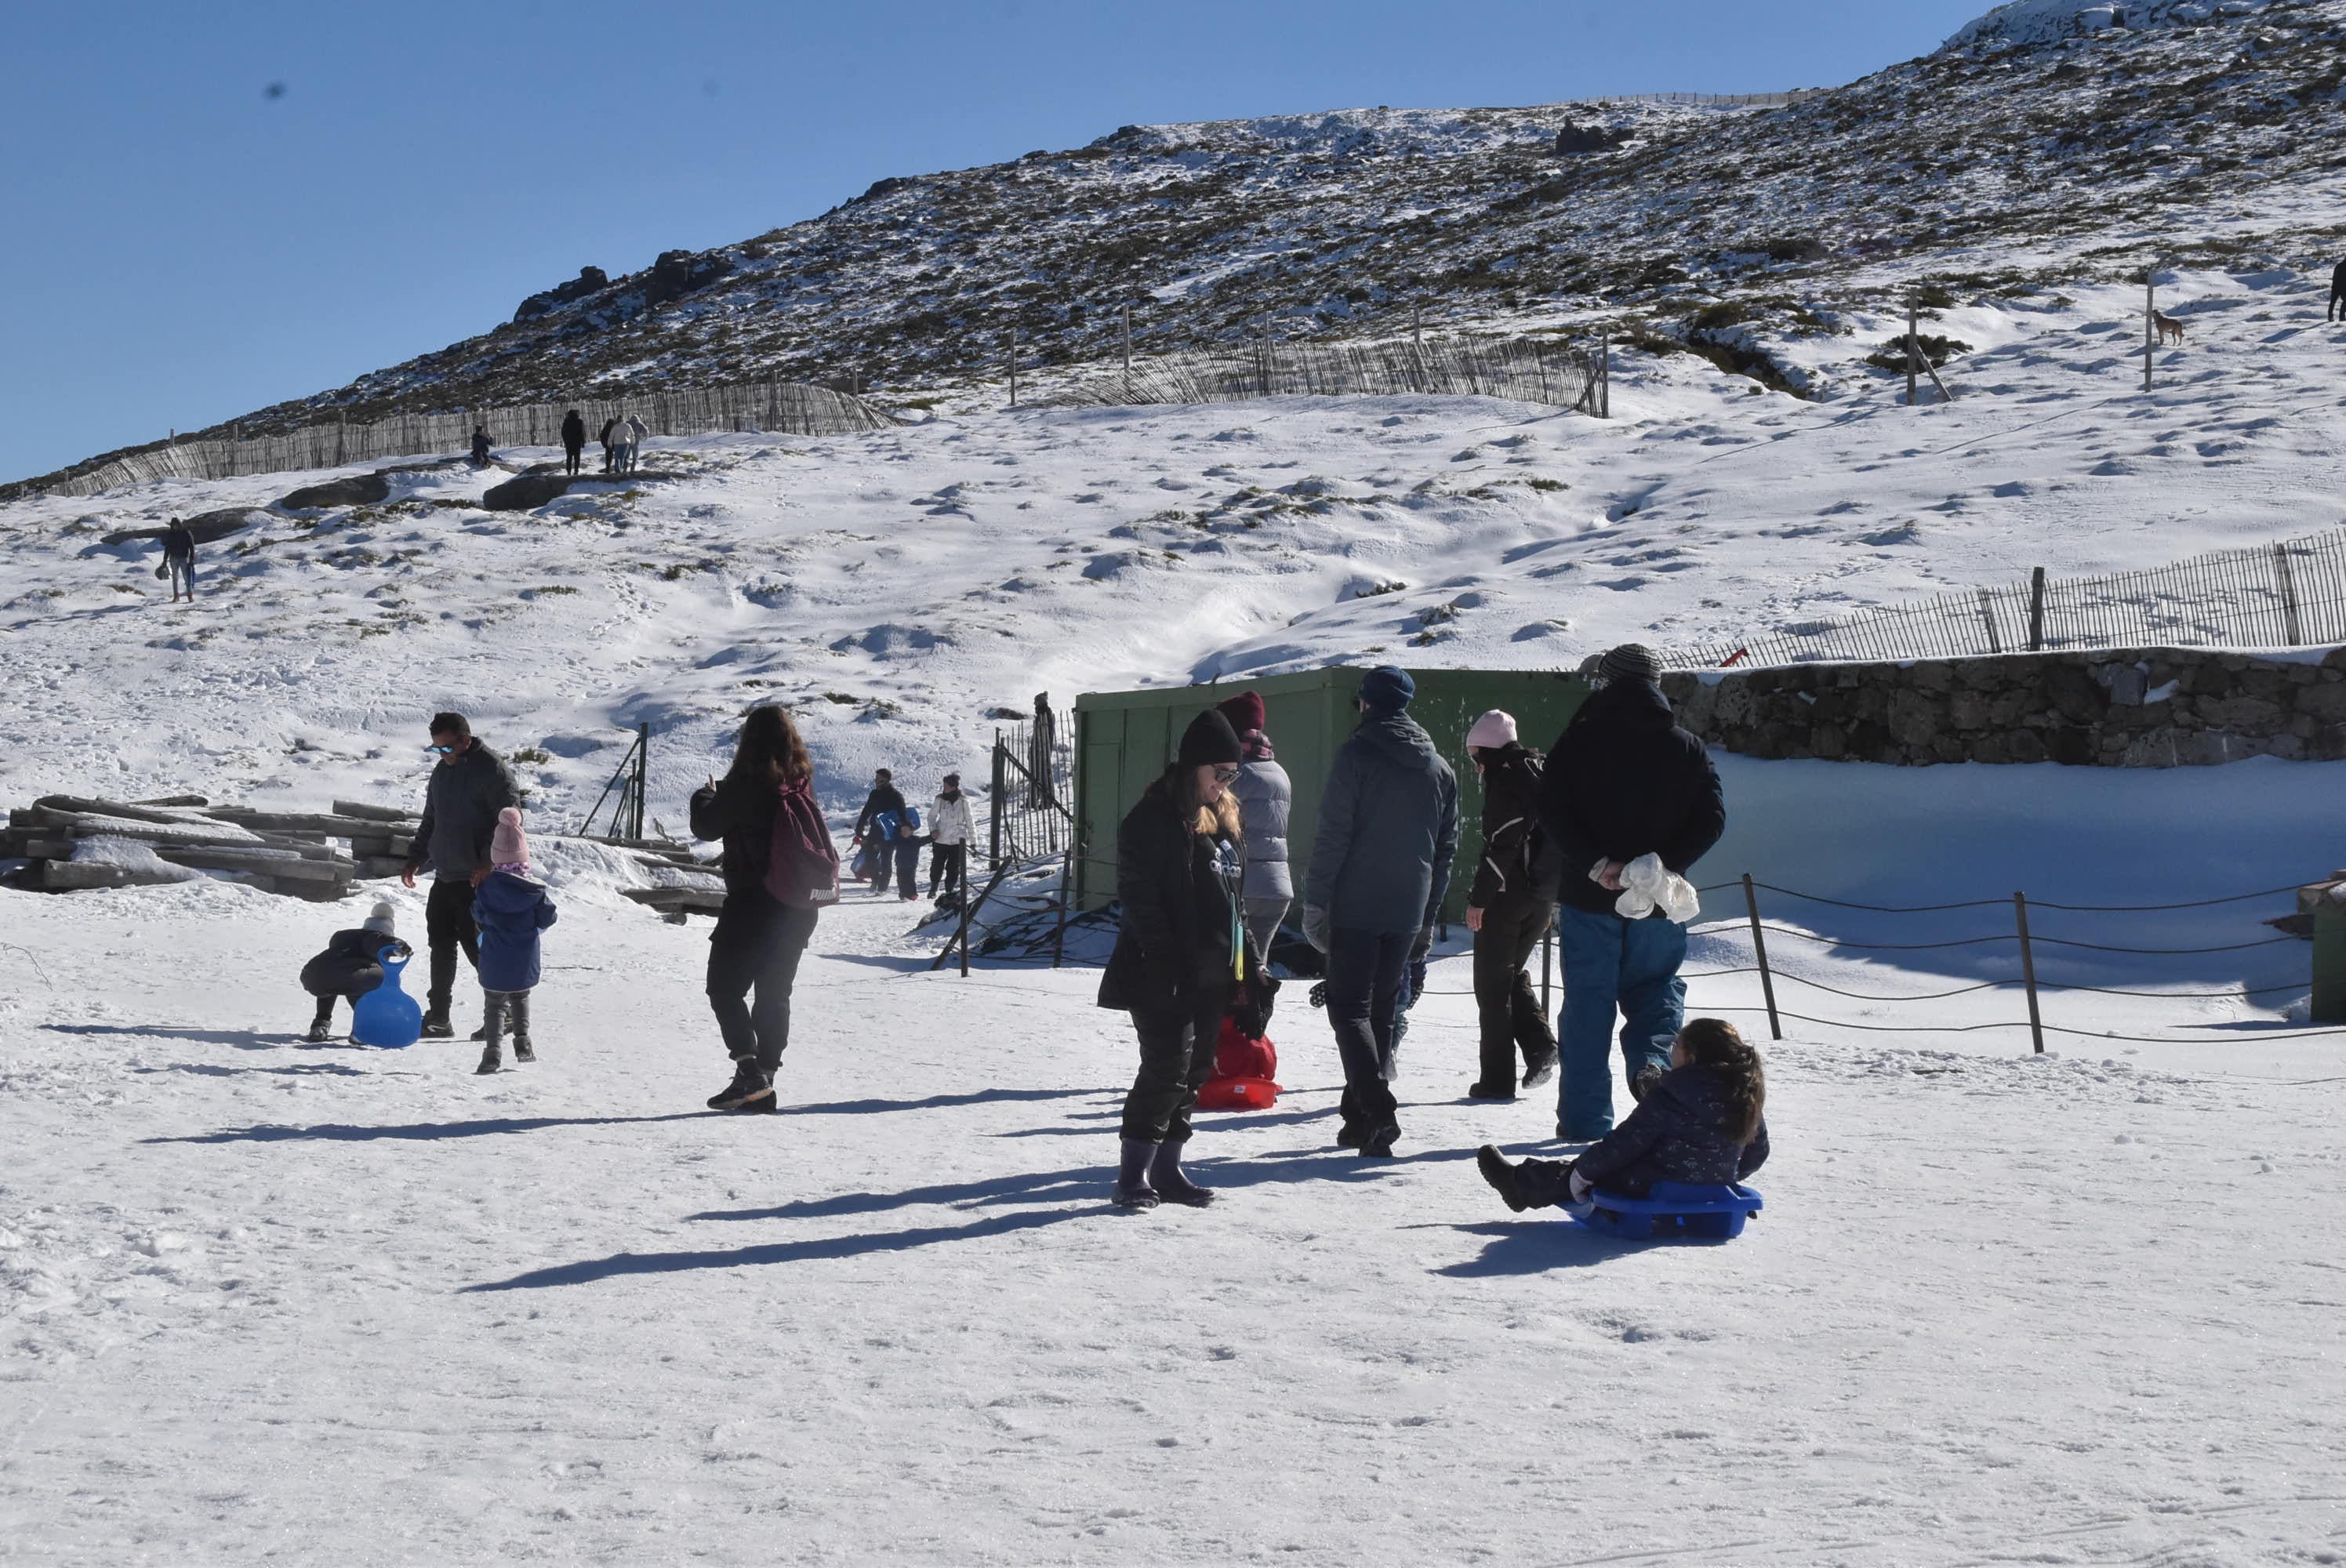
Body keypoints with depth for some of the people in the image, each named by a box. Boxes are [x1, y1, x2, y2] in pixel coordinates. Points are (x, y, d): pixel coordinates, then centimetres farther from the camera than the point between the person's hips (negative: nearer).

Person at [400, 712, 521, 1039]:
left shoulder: (490, 767, -10)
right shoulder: (442, 771, 15)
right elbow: (430, 821, 26)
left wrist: (489, 862, -22)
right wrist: (415, 859, 17)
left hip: (478, 880, -8)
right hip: (445, 877, 8)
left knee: (478, 948, -6)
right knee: (441, 946, 9)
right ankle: (437, 1018, 16)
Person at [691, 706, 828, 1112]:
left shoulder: (745, 786, -14)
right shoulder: (803, 786, 3)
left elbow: (706, 826, -6)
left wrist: (704, 796, 17)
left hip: (752, 905, -6)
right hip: (799, 907, 6)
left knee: (726, 988, 3)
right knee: (775, 993, 13)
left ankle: (749, 1070, -11)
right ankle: (765, 1080, 13)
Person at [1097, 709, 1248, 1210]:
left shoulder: (1225, 820, 15)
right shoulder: (1154, 818, -11)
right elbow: (1138, 896, -16)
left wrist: (1245, 962, 17)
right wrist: (1164, 961, -21)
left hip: (1211, 975, 8)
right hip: (1166, 977, -8)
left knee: (1194, 1072, 11)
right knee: (1167, 1067, -12)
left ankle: (1167, 1170, 20)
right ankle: (1132, 1176, -6)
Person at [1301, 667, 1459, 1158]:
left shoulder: (1357, 754, -7)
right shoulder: (1440, 768, 13)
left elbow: (1333, 836, -12)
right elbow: (1447, 847, 16)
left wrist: (1315, 903, -8)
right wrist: (1429, 915, 21)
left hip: (1355, 908, -5)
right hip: (1408, 912, 5)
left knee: (1349, 1008, -4)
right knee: (1383, 1009, 14)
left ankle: (1375, 1108, -20)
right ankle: (1363, 1116, 17)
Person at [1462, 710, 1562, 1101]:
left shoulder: (1504, 779, -11)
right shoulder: (1541, 773, 15)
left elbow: (1501, 846, -19)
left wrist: (1478, 899, -17)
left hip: (1508, 896, -8)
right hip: (1543, 897, 8)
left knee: (1492, 984, 1)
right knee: (1513, 974, 23)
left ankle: (1497, 1079, 1)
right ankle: (1539, 1045, 3)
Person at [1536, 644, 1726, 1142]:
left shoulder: (1579, 739, -3)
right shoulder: (1687, 747, 3)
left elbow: (1552, 811, -13)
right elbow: (1711, 819, -5)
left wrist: (1596, 864, -16)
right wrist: (1660, 866, -11)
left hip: (1588, 898, -1)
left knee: (1587, 1002, 6)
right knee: (1657, 994, 16)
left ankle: (1585, 1118, 8)